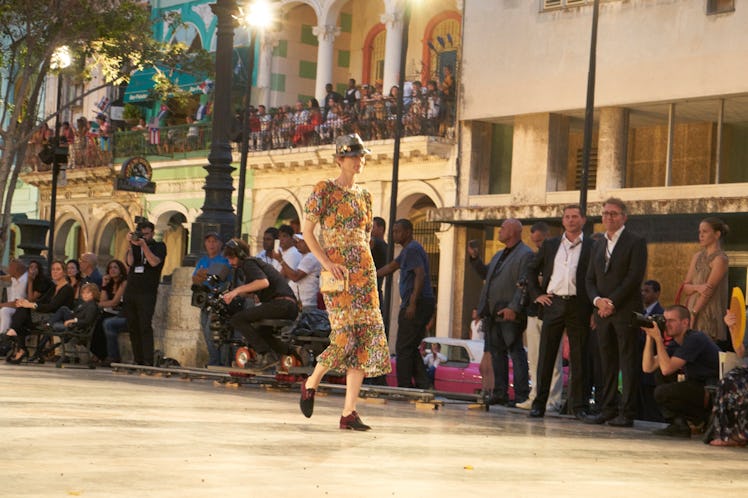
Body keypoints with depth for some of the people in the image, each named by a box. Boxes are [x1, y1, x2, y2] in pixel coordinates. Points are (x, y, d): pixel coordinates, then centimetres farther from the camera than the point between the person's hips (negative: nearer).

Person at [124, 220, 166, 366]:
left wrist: (143, 245, -14)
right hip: (130, 292, 5)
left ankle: (148, 361, -18)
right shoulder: (135, 246, 16)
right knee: (133, 328, 3)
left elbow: (154, 262, -11)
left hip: (147, 292, -5)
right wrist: (130, 244, -8)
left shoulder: (159, 246, 7)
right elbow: (129, 262, 0)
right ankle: (138, 361, 6)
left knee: (145, 326, -14)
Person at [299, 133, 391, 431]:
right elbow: (307, 231, -3)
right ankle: (311, 384, 12)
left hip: (364, 272, 6)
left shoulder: (363, 195, 16)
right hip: (337, 273, -6)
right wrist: (326, 262, -14)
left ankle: (349, 413, -2)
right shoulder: (324, 190, -1)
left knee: (367, 339, -3)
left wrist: (368, 271, 12)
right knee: (344, 337, -15)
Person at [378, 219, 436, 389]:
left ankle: (404, 386, -6)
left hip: (417, 304, -10)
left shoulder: (412, 249, -11)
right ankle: (422, 384, 6)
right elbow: (390, 267, 31)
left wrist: (413, 303, -26)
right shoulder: (408, 249, 22)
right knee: (411, 348, 12)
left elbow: (420, 275, -22)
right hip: (424, 304, 10)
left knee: (403, 348, -6)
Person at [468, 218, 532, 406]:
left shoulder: (525, 254, -8)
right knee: (496, 352, 10)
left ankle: (521, 395, -5)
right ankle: (500, 393, 15)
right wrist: (474, 258, 17)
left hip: (510, 313, -9)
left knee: (516, 352, -6)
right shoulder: (499, 255, 21)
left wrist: (514, 307, -23)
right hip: (493, 313, 9)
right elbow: (486, 274, 30)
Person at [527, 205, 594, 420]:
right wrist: (536, 294, 9)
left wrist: (595, 307, -6)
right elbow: (532, 270, 22)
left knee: (579, 358, 0)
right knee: (546, 355, 2)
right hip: (553, 304, 2)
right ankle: (539, 403, 7)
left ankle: (578, 405, 7)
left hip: (579, 306, -2)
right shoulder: (550, 245, 13)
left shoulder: (592, 246, 4)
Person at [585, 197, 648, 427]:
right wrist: (598, 300, -4)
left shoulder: (635, 242, -2)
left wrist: (613, 303, -14)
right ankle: (608, 409, 10)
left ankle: (627, 413, -5)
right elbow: (590, 279, 16)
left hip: (626, 311, -6)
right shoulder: (598, 245, 18)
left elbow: (635, 276, -11)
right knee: (608, 363, 7)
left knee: (628, 363, -5)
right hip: (603, 313, 6)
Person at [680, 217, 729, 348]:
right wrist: (697, 287, -13)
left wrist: (693, 314, -19)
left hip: (709, 316, -6)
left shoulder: (720, 259, -7)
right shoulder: (697, 257, 14)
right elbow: (685, 288, 10)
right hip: (693, 310, 6)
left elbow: (709, 290, -14)